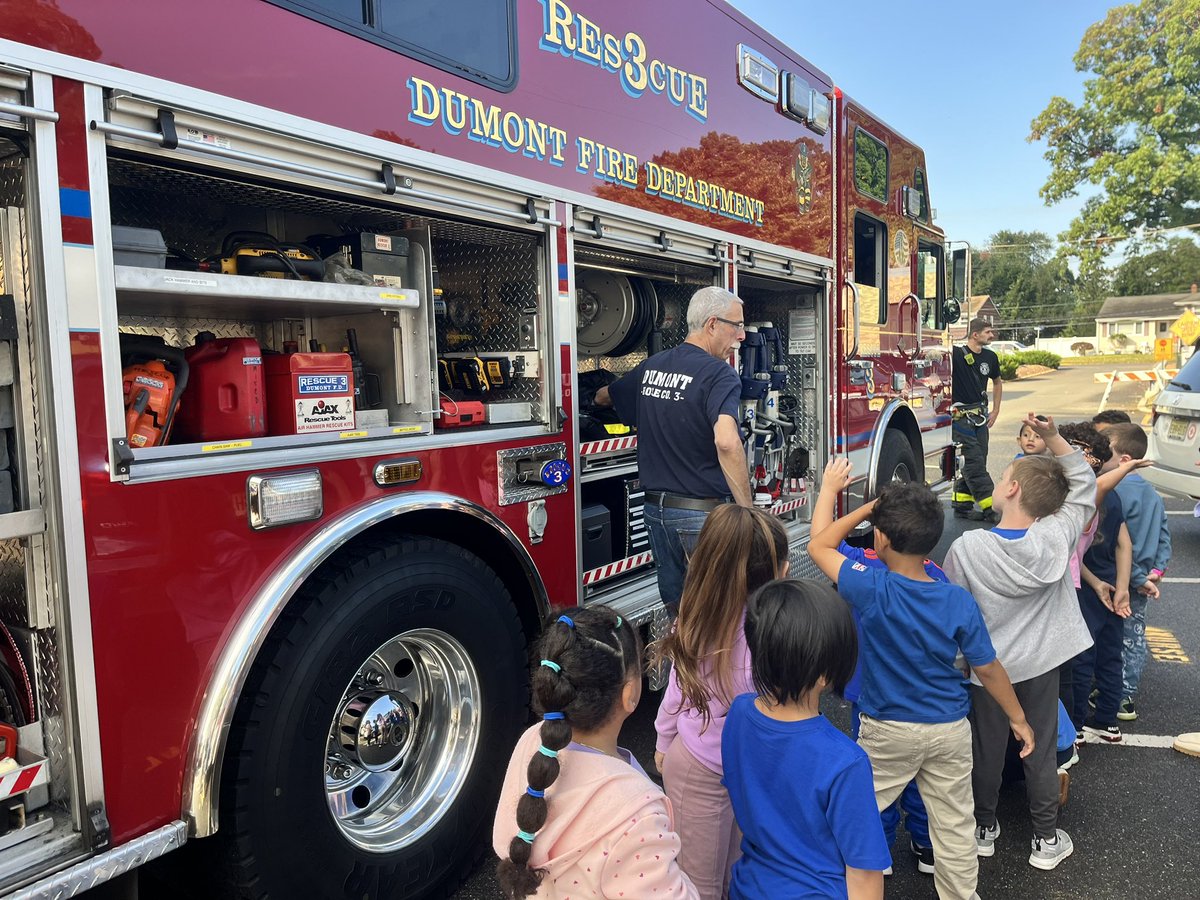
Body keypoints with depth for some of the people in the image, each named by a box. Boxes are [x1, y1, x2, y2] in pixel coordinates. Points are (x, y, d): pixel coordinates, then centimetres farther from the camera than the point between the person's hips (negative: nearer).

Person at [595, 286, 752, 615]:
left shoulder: (651, 366, 9)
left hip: (656, 508, 7)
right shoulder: (719, 374, -15)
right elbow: (726, 442, -31)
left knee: (675, 599, 18)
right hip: (703, 512, -7)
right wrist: (747, 510, -24)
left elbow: (604, 396, 28)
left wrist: (600, 397, 52)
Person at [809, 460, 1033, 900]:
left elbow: (819, 546, -10)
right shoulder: (959, 601, -13)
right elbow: (988, 669, -3)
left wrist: (829, 489, 0)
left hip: (887, 731, -3)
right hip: (950, 730, 3)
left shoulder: (873, 590, -23)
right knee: (954, 824, 18)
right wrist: (1018, 719, 12)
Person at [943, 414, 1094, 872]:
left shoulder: (967, 547, -21)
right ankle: (1046, 840, 32)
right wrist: (1053, 437, -9)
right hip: (1042, 663, 2)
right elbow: (1084, 483, -1)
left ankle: (984, 828, 35)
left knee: (987, 748, 17)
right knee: (1041, 751, 17)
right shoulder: (1058, 535, -16)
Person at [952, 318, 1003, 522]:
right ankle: (990, 508, -4)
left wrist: (995, 411, 20)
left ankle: (962, 504, 18)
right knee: (974, 462, -7)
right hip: (961, 416, -7)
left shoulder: (990, 357, 10)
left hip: (981, 416, 7)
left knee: (977, 461, 9)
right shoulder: (956, 353, -10)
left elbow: (997, 383, 24)